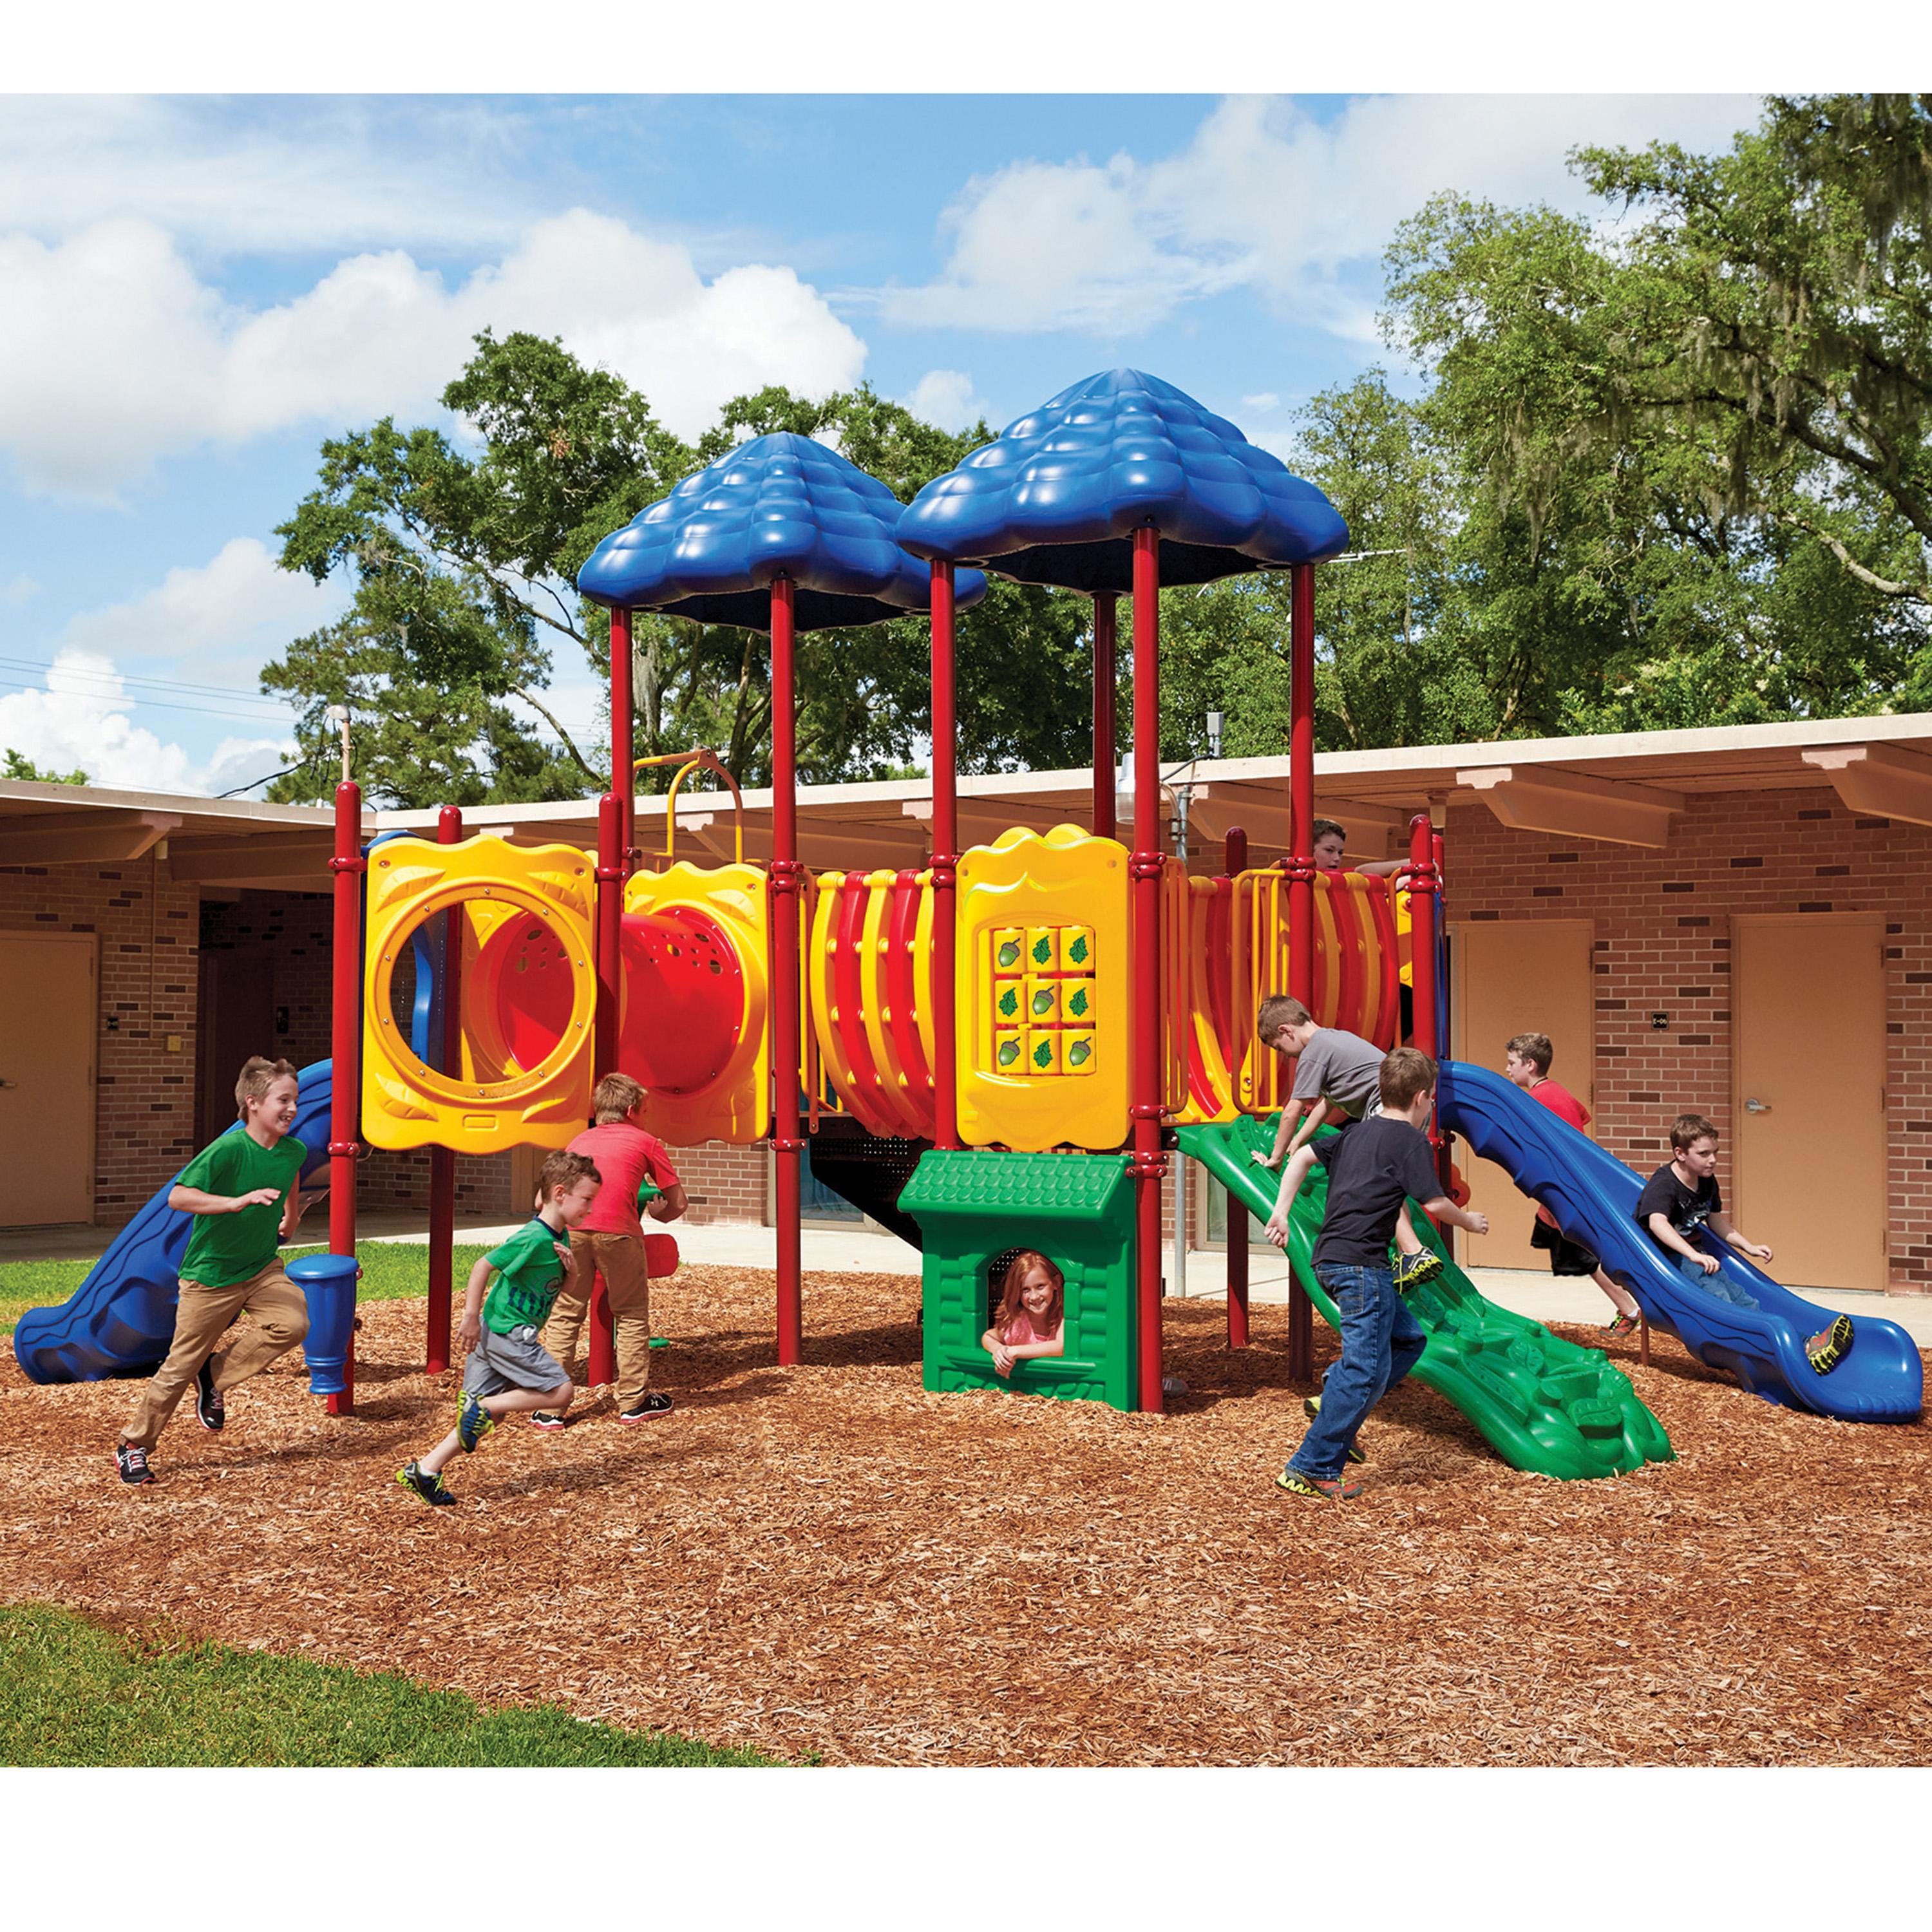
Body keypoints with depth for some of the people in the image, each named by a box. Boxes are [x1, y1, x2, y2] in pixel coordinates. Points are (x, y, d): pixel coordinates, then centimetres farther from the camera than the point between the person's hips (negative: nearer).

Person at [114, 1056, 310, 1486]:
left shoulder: (294, 1151, -3)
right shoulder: (228, 1150, -22)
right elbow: (177, 1196, -29)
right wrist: (237, 1202, -39)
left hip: (262, 1268, 5)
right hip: (210, 1274, -5)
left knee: (293, 1322, -23)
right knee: (181, 1366, 3)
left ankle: (215, 1377, -1)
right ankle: (133, 1446, 23)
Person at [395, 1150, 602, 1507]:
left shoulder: (560, 1236, 9)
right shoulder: (534, 1238, -20)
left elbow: (555, 1283, 20)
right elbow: (484, 1265, -20)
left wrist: (568, 1266, -3)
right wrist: (471, 1316, -18)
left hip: (500, 1334, 9)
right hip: (507, 1333, -9)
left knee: (488, 1413, 10)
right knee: (561, 1392, -9)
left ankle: (426, 1469, 10)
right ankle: (481, 1407, -6)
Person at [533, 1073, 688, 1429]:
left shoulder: (580, 1140, 29)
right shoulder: (646, 1142, 21)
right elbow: (678, 1203, 23)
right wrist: (655, 1213, 43)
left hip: (570, 1226, 2)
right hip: (616, 1227, -2)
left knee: (564, 1316, 10)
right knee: (631, 1314, 13)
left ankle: (551, 1409, 8)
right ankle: (634, 1401, 18)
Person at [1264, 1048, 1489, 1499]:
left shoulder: (1357, 1132, 18)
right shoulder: (1412, 1142, -5)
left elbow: (1303, 1157, 17)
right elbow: (1435, 1204, -8)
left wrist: (1281, 1211, 13)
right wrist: (1469, 1221, 10)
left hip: (1331, 1259, 9)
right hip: (1360, 1264, -9)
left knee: (1408, 1339, 18)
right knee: (1367, 1369, -7)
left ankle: (1330, 1403, 8)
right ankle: (1310, 1470, -7)